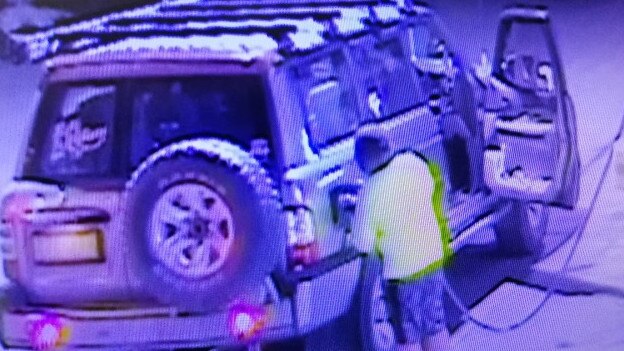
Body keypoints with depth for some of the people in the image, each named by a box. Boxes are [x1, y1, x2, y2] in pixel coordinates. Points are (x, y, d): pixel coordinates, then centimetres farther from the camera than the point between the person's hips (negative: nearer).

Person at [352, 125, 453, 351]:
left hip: (402, 272, -6)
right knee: (435, 324, 22)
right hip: (434, 257, 6)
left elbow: (363, 243, -16)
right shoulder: (412, 162, -9)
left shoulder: (370, 194, -25)